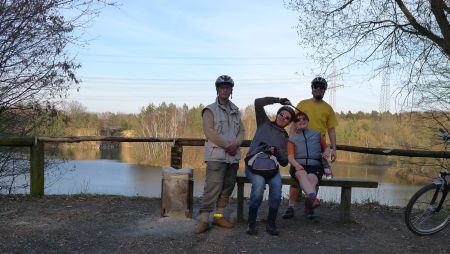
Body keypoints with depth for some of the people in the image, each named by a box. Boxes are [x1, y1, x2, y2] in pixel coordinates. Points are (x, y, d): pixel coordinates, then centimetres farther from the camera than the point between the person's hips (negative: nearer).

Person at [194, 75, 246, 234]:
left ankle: (219, 216, 18)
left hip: (233, 155, 6)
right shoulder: (210, 110, 0)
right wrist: (226, 145, -14)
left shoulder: (235, 111, 18)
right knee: (213, 186, -13)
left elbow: (242, 130, 14)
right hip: (216, 155, -6)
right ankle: (204, 219, -10)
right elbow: (209, 131, -11)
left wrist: (236, 143, -7)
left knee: (228, 187, 8)